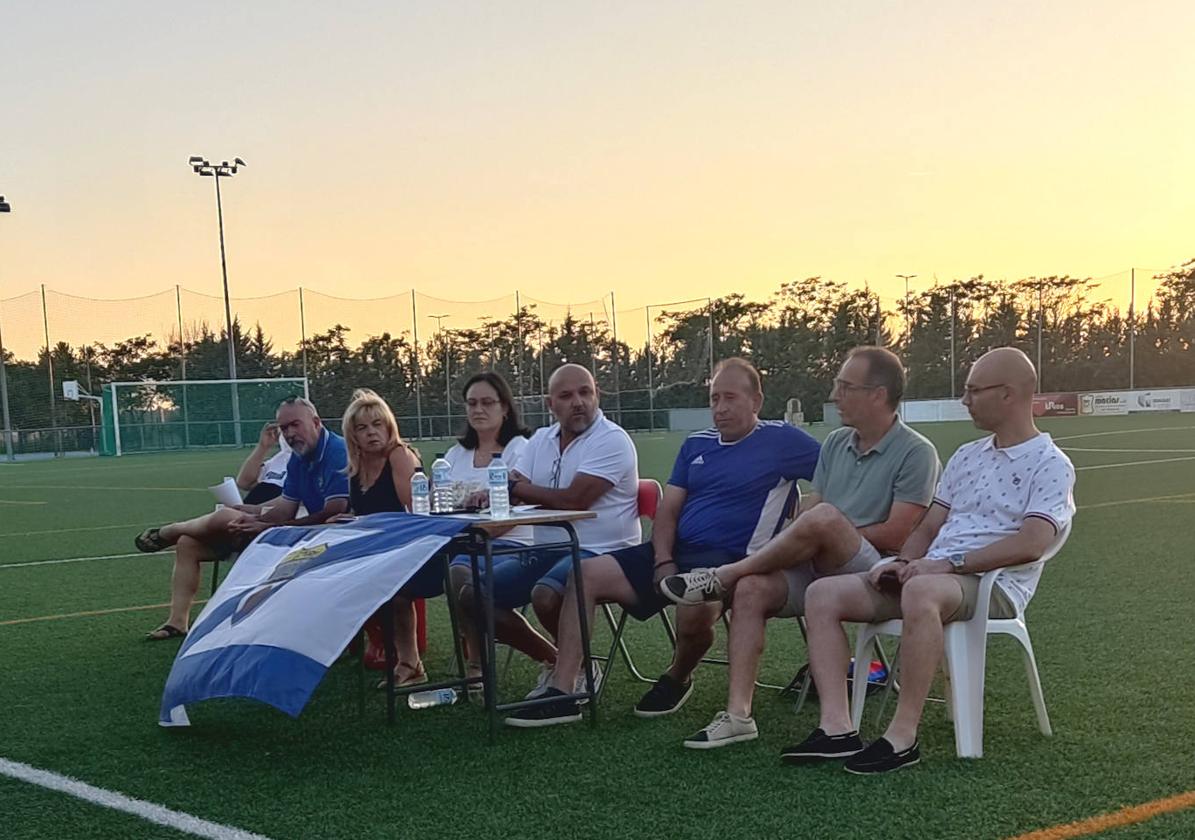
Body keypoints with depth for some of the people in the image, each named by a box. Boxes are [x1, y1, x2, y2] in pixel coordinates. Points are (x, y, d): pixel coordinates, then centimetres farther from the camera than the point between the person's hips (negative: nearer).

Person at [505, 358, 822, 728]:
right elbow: (668, 510, 14)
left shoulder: (781, 440, 2)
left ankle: (676, 680, -3)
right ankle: (561, 694, -11)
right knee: (587, 574, -9)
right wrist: (663, 561, -5)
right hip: (675, 550, 6)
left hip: (728, 559, -6)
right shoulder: (696, 444, 19)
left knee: (695, 608, -38)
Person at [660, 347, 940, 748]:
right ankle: (738, 714, -23)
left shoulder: (916, 452, -5)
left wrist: (832, 535, -4)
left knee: (824, 518, -35)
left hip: (872, 572, -6)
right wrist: (794, 543, -9)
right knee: (751, 589, -23)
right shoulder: (835, 443, 17)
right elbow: (806, 509, 12)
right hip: (817, 566, 6)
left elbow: (895, 536, -12)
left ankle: (724, 576, -16)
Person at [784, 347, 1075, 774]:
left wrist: (948, 562, -21)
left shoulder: (1050, 464, -2)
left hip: (994, 584, -8)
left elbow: (1030, 545, -17)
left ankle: (902, 737, -33)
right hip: (931, 575, 8)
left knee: (920, 592, -41)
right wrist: (904, 562, -1)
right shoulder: (966, 456, 23)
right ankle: (837, 728, -21)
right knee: (824, 593, -10)